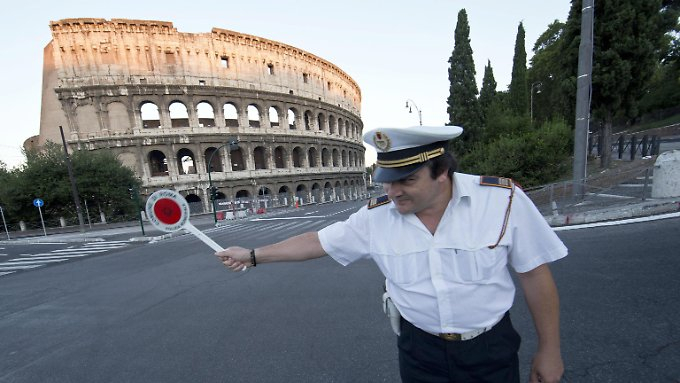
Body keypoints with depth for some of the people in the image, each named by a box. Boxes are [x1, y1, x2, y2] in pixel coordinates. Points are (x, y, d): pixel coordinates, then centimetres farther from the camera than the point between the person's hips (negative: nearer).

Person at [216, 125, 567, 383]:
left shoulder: (503, 199, -18)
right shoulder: (375, 217, -15)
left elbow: (534, 272, -7)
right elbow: (317, 242, -6)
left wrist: (549, 349, 0)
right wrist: (253, 255, 0)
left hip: (491, 349, 0)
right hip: (419, 350, 1)